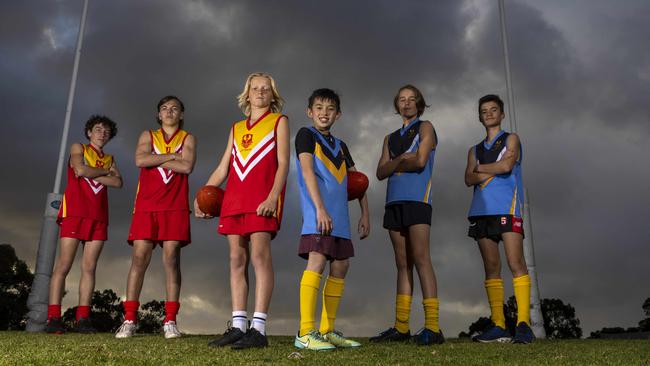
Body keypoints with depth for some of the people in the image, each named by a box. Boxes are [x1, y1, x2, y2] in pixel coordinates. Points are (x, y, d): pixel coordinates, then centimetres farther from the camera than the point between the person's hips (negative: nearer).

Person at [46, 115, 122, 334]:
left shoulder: (110, 159, 22)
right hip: (75, 212, -4)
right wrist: (105, 171, 3)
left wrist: (91, 174, -6)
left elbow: (118, 183, 3)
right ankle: (53, 318, -8)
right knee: (63, 265, -8)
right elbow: (81, 170, -9)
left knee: (89, 268, -2)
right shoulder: (78, 148, 12)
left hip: (99, 216, 4)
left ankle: (83, 319, -3)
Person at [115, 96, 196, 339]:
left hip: (175, 207, -1)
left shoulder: (188, 139, 13)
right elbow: (140, 160, -3)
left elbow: (187, 166, -6)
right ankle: (129, 320, -3)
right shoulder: (148, 136, 18)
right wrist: (171, 156, -3)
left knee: (171, 260, -5)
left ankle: (170, 321, -5)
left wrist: (156, 159, -3)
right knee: (139, 258, -6)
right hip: (146, 205, 1)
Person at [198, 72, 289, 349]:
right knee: (237, 259, 1)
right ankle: (238, 325, 3)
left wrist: (272, 197, -15)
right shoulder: (236, 128, 24)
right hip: (234, 199, 5)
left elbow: (283, 163, 0)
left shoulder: (279, 121, 12)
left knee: (259, 256, -14)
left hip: (262, 198, -5)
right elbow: (222, 168, 22)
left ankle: (258, 328, -17)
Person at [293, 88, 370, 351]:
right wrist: (320, 208, -22)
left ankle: (327, 331, 13)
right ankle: (305, 333, -17)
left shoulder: (340, 145, 22)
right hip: (318, 212, -7)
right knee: (317, 261, -18)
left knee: (340, 266, 5)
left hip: (339, 215, 7)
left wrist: (365, 215, 12)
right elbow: (307, 171, -11)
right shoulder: (306, 135, 3)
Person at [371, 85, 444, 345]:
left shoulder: (425, 127, 9)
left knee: (420, 259, -13)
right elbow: (381, 172, 11)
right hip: (394, 201, 6)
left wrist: (394, 163, 4)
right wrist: (401, 159, -4)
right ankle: (401, 327, 3)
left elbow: (420, 161, -8)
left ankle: (432, 327, -14)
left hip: (417, 197, -6)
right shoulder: (390, 138, 24)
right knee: (402, 263, 3)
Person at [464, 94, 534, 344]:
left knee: (516, 263, -14)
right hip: (482, 209, 4)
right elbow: (469, 179, 8)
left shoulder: (511, 139, 14)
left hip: (507, 206, -4)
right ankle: (498, 326, -1)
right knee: (491, 269, -1)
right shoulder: (475, 150, 25)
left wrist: (481, 168, 7)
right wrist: (493, 172, -5)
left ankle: (523, 324, -16)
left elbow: (506, 165, -6)